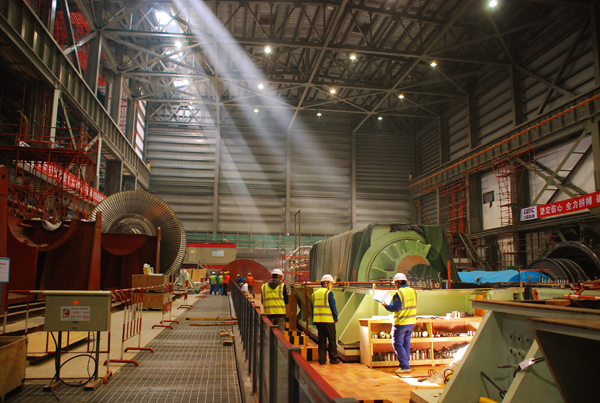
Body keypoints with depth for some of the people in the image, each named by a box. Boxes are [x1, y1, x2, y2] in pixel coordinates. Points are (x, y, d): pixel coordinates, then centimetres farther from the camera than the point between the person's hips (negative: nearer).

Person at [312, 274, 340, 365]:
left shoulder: (315, 293, 13)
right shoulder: (329, 293, -8)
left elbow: (313, 307, 15)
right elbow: (333, 307, -10)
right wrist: (336, 318, 1)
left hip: (318, 320, 6)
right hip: (328, 320, -6)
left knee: (321, 340, 11)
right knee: (332, 340, 5)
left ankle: (322, 359, 10)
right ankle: (333, 359, 10)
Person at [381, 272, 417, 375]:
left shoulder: (399, 293, -17)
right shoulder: (413, 291, 6)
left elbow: (396, 308, -22)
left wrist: (386, 306, -7)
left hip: (401, 323, -7)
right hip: (411, 322, 7)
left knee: (398, 344, 2)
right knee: (406, 343, 15)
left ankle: (405, 366, 0)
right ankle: (404, 365, 20)